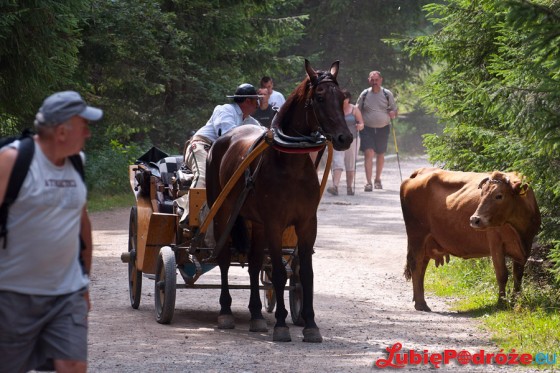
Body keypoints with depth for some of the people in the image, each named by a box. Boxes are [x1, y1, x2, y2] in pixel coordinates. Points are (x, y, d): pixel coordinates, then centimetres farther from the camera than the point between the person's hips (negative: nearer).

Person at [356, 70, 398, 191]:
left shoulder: (387, 94, 3)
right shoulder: (365, 94, 2)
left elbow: (395, 111, 8)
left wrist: (393, 114, -15)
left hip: (383, 128, 1)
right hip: (367, 128, -1)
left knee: (380, 154, 12)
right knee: (368, 153, -15)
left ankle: (378, 179, 31)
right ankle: (368, 182, -18)